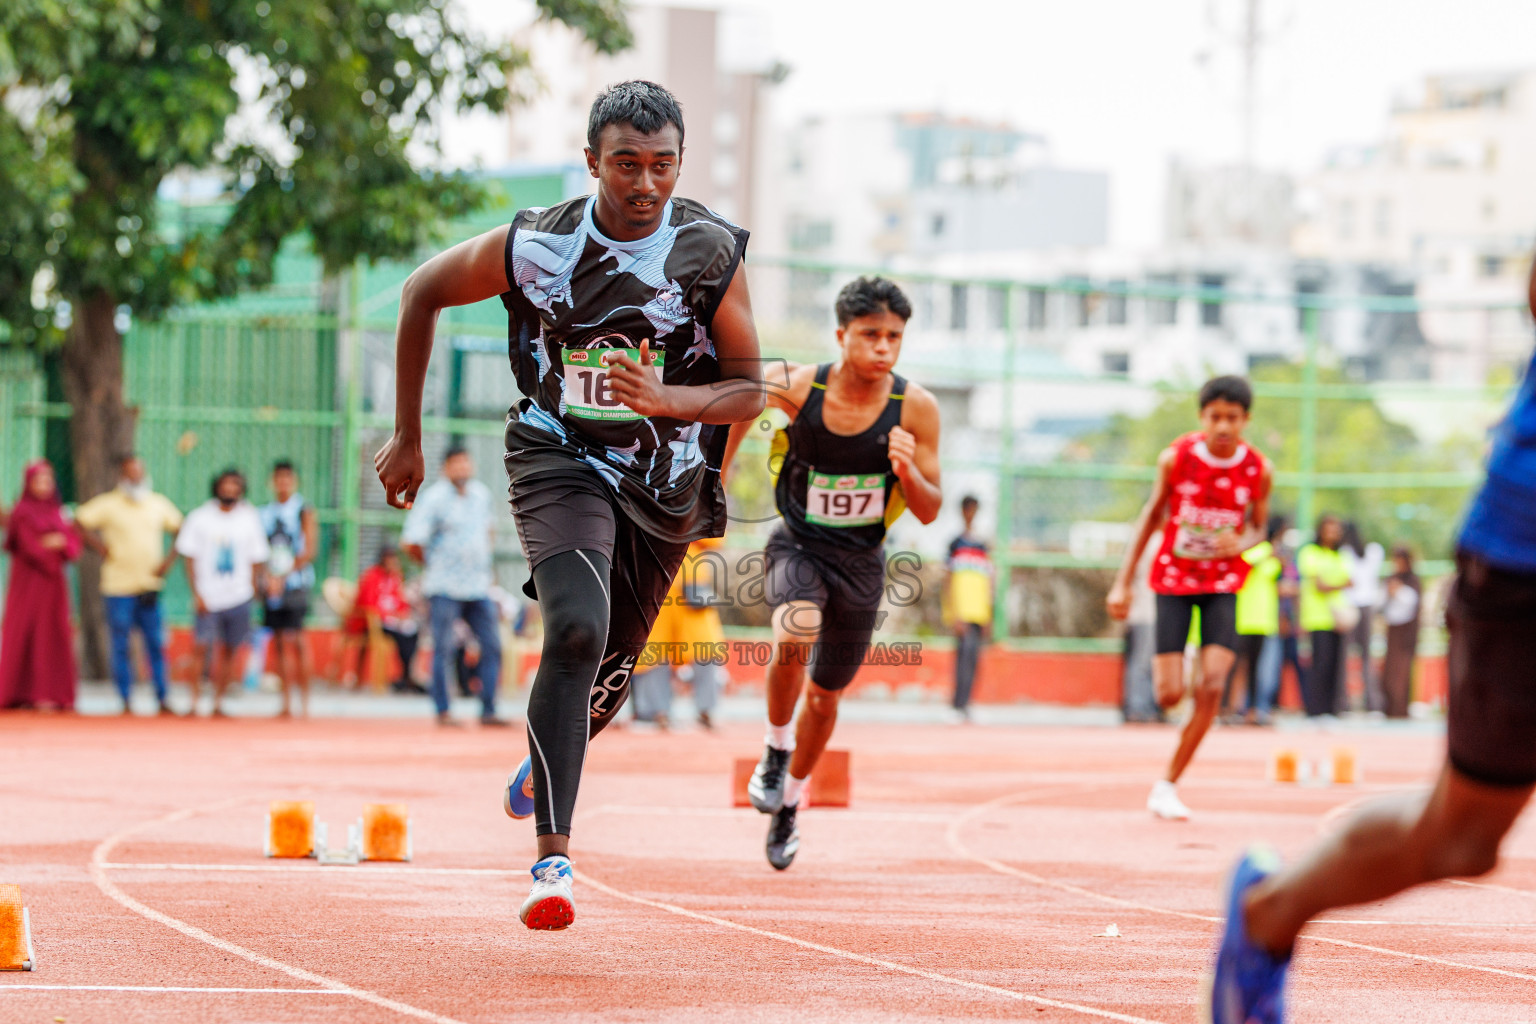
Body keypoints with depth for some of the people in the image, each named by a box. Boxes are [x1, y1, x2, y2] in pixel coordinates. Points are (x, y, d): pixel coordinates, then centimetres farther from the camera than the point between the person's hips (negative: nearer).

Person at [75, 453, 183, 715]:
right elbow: (79, 522, -5)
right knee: (121, 646, 1)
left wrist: (170, 559, 7)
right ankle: (125, 701, 6)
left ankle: (162, 700, 9)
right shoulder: (108, 504, -2)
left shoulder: (158, 504, 10)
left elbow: (178, 529, 19)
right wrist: (98, 546, -10)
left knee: (156, 644, 3)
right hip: (118, 585, -3)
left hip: (150, 585, 3)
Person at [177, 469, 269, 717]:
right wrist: (197, 594, -7)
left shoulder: (249, 518, 7)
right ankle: (194, 703, -6)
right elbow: (190, 558, 2)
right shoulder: (199, 517, 2)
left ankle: (218, 703, 12)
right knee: (201, 648, -12)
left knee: (230, 652, 3)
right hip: (208, 599, -2)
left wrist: (254, 590, 3)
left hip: (239, 597, 2)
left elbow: (257, 559, 11)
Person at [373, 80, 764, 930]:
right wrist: (407, 436, 5)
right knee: (576, 631, -27)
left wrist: (664, 399, -27)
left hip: (666, 484, 2)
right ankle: (552, 857, -26)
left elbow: (748, 390, -6)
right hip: (560, 461, -2)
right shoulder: (535, 246, -14)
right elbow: (422, 293, 2)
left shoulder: (711, 254, -13)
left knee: (604, 678, 13)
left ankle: (545, 763, 50)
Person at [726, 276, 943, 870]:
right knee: (795, 634, -34)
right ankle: (777, 747, -8)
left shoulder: (915, 408, -17)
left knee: (825, 695, 15)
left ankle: (789, 805, 41)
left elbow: (929, 512, -11)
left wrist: (908, 471, -32)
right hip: (798, 546, -2)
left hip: (860, 561, 2)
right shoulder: (797, 388, -18)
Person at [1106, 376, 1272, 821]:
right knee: (1170, 695, -7)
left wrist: (1242, 542, -20)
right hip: (1174, 579, -1)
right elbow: (1151, 516, 0)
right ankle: (1160, 666, 34)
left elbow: (1258, 526, 6)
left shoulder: (1258, 469, -10)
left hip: (1223, 583, 1)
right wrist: (1122, 583, -1)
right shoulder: (1176, 458, -13)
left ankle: (1168, 785, -2)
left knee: (1211, 687, -15)